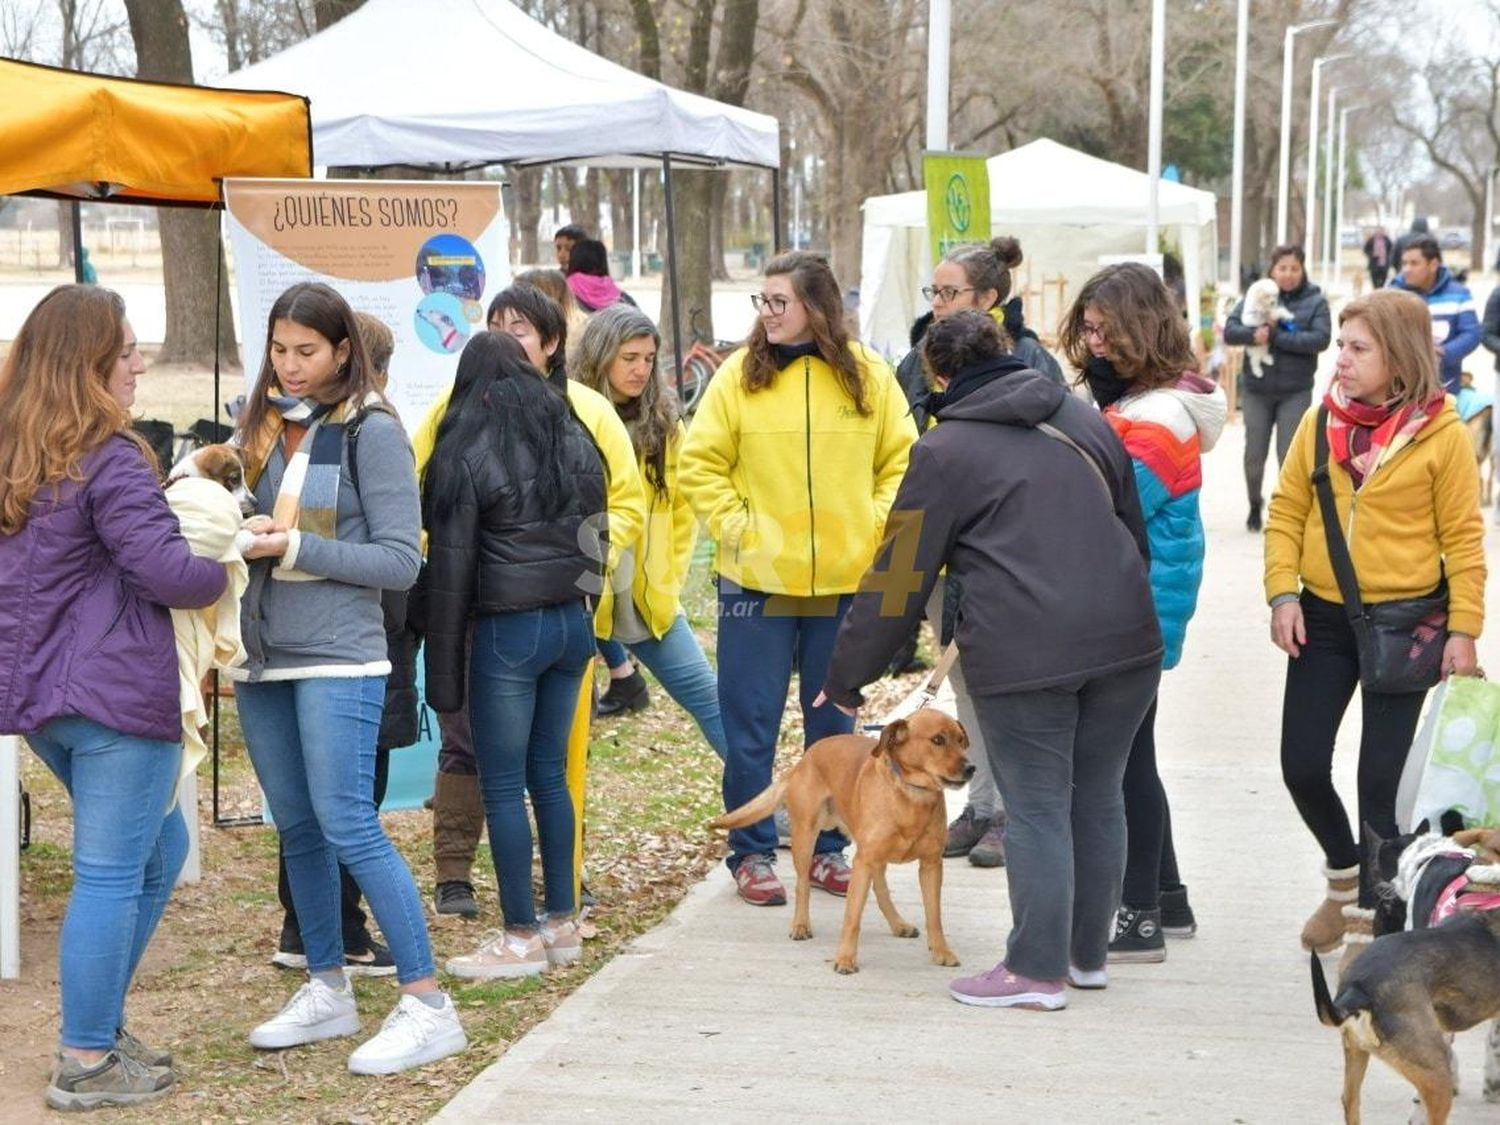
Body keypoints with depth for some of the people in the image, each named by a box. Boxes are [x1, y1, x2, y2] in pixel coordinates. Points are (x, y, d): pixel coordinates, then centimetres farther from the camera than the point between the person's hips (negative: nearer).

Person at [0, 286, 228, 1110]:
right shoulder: (109, 460, -15)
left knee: (159, 849, 22)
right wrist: (220, 575, 0)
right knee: (110, 877, -1)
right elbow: (160, 569, -19)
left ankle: (98, 1027, 25)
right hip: (118, 694, -9)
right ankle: (86, 1065, 5)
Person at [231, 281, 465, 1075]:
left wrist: (296, 547, -16)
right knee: (297, 830, 12)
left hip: (338, 658, -6)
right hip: (261, 657, 6)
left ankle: (426, 1006, -5)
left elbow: (401, 561, -9)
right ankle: (326, 990, 25)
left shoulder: (372, 431, -7)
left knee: (347, 825, -10)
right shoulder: (259, 425, 10)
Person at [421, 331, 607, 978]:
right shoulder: (572, 437, 10)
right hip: (573, 623, 6)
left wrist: (444, 673, -5)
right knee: (550, 774, 14)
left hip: (508, 630, -6)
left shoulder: (467, 452, -7)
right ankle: (562, 924, 19)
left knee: (503, 785, 1)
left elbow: (450, 567, -8)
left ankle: (522, 937, 4)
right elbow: (596, 532, 11)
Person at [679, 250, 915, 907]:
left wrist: (876, 526, -4)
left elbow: (901, 461, 8)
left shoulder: (868, 377, 1)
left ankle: (826, 849, 25)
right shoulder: (739, 376, -4)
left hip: (845, 581, 2)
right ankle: (751, 854, 14)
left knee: (834, 726, 12)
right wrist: (736, 526, -10)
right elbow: (699, 467, 0)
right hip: (757, 580, -2)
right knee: (751, 727, 3)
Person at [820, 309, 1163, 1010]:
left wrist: (846, 677, 9)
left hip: (1022, 657, -5)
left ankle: (1038, 970, 7)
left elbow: (900, 576, 0)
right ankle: (1088, 954, 24)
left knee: (1037, 810, 2)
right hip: (1123, 642, 5)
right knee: (1098, 798, 14)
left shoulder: (944, 452, 0)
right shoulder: (1084, 419, 15)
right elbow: (1135, 529, 20)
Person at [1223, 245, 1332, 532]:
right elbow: (1230, 330, -4)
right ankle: (1255, 505, 29)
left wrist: (1275, 336, -19)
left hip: (1295, 392, -2)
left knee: (1289, 456, -3)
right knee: (1254, 454, 6)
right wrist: (1253, 334, -25)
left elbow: (1321, 338, -14)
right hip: (1257, 390, 2)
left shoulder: (1316, 301, -1)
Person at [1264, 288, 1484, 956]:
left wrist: (1463, 630, -10)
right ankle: (1344, 869, 33)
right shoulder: (1320, 422, 1)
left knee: (1381, 775, 2)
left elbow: (1463, 537, -6)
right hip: (1323, 618, 4)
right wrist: (1283, 593, -7)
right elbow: (1286, 511, 4)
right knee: (1301, 764, 5)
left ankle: (1371, 910, 17)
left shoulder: (1441, 435, -9)